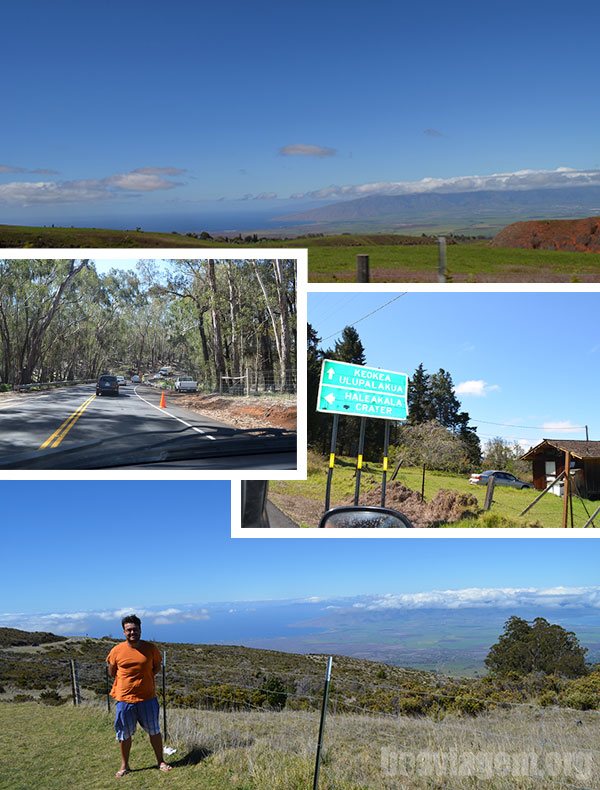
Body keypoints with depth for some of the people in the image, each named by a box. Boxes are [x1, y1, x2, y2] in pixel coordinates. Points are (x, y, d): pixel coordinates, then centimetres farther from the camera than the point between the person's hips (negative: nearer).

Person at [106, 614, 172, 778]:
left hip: (148, 698, 0)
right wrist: (126, 681, 1)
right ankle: (124, 765, 29)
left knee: (154, 731, 11)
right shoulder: (117, 651, -7)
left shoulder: (150, 648, -6)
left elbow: (157, 667, 8)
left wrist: (143, 677, -2)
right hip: (124, 698, 0)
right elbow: (111, 672, 8)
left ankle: (160, 761, 27)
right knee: (125, 734, 12)